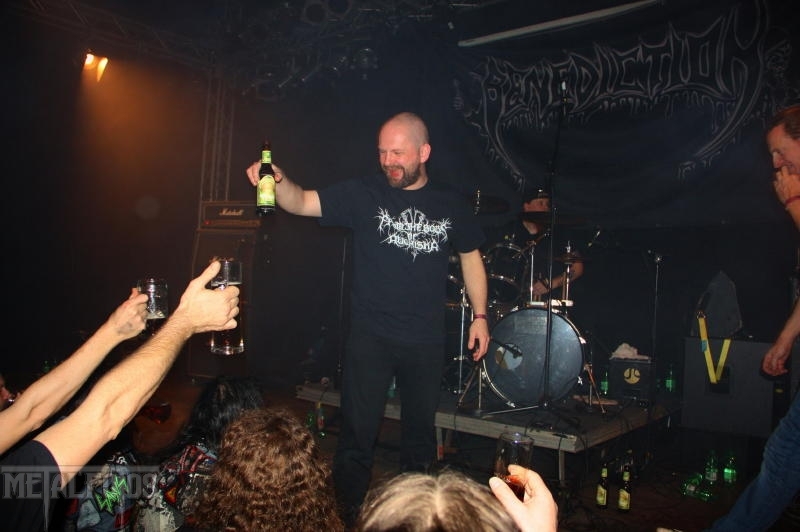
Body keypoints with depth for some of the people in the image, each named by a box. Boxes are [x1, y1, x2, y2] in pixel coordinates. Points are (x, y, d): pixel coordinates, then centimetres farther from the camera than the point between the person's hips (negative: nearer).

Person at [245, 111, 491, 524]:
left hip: (427, 341, 3)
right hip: (370, 337, -2)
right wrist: (279, 181, -34)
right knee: (357, 434, 3)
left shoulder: (450, 203, 3)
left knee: (421, 433, 17)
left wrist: (479, 315, 8)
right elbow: (303, 202, -13)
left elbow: (470, 256, 12)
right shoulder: (363, 194, -5)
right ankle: (346, 514, 22)